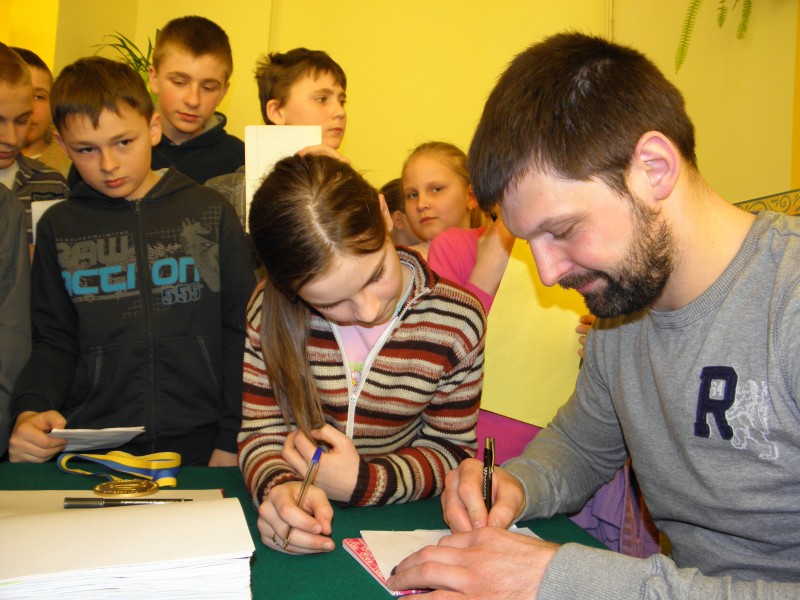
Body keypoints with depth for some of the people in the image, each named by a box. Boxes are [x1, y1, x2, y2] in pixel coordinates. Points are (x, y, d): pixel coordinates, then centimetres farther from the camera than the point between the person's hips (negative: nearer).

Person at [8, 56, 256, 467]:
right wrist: (29, 411, -7)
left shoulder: (210, 213, 6)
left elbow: (241, 332, 6)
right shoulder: (58, 227, 10)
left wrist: (232, 440, 1)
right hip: (88, 452, 1)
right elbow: (53, 343, 13)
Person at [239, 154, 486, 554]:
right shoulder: (271, 310, -10)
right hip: (300, 525, 1)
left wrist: (362, 483, -18)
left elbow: (451, 450, -3)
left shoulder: (456, 321, -12)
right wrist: (279, 487, -24)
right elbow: (261, 431, -2)